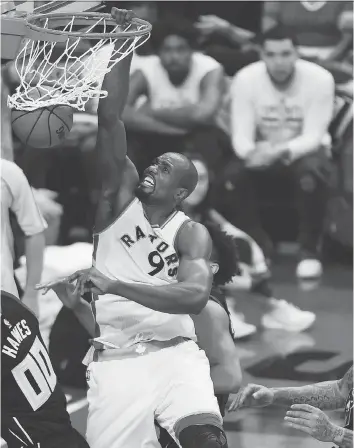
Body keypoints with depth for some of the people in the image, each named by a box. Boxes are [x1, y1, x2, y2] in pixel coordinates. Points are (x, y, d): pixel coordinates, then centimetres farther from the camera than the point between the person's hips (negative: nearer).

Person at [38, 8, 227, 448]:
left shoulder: (191, 233, 1)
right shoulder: (121, 197, 7)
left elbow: (195, 295, -20)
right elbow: (109, 119, -4)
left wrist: (116, 285, -27)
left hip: (173, 351, -2)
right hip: (114, 359, 2)